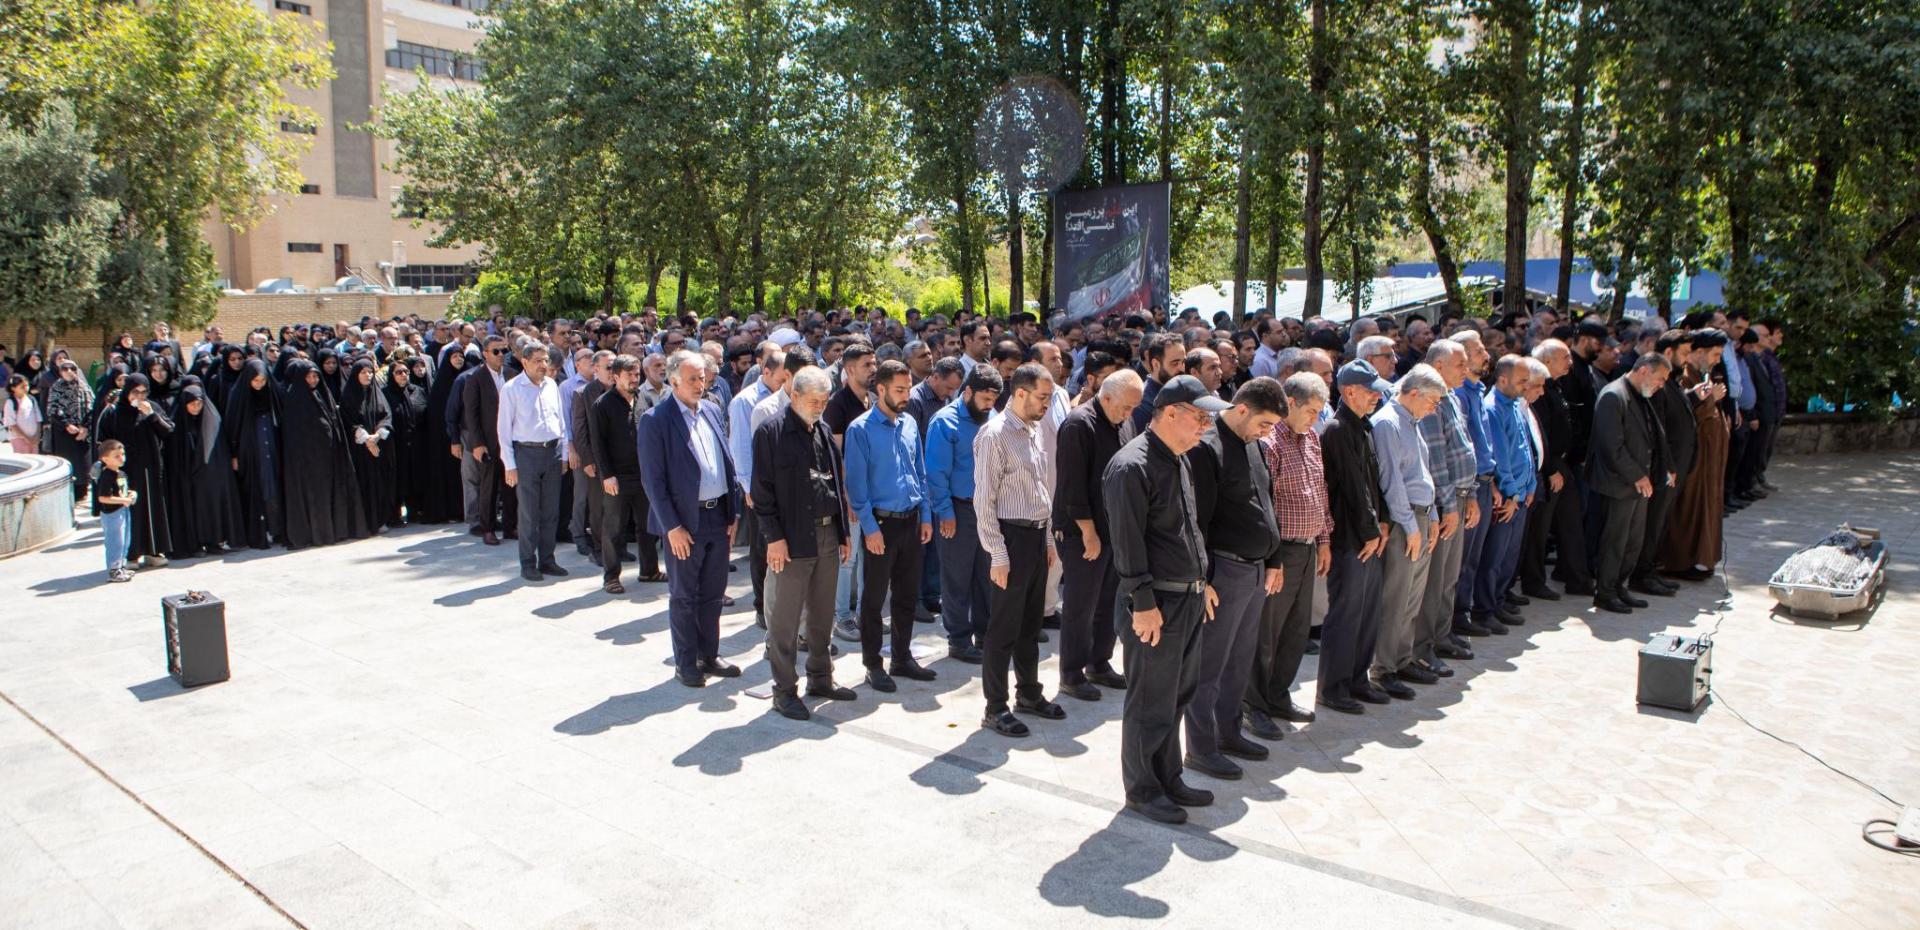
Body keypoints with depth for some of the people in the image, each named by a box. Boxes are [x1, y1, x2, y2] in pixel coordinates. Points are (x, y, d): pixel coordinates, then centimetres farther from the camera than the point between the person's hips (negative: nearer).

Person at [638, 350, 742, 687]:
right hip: (685, 521, -6)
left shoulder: (712, 410, 8)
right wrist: (672, 526, -14)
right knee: (683, 596, 7)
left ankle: (709, 655, 29)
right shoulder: (655, 420, -11)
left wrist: (733, 512, 8)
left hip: (718, 516, 6)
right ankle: (686, 663, 20)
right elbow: (653, 479, -12)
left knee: (713, 592, 15)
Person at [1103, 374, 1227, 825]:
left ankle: (1167, 779, 32)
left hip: (1189, 598, 10)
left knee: (1178, 695, 18)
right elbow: (1128, 541, -21)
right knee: (1151, 702, 2)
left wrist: (1202, 580, 20)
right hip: (1155, 603, -10)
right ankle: (1141, 790, 17)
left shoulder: (1178, 460, 13)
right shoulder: (1132, 466, -18)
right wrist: (1144, 604, -22)